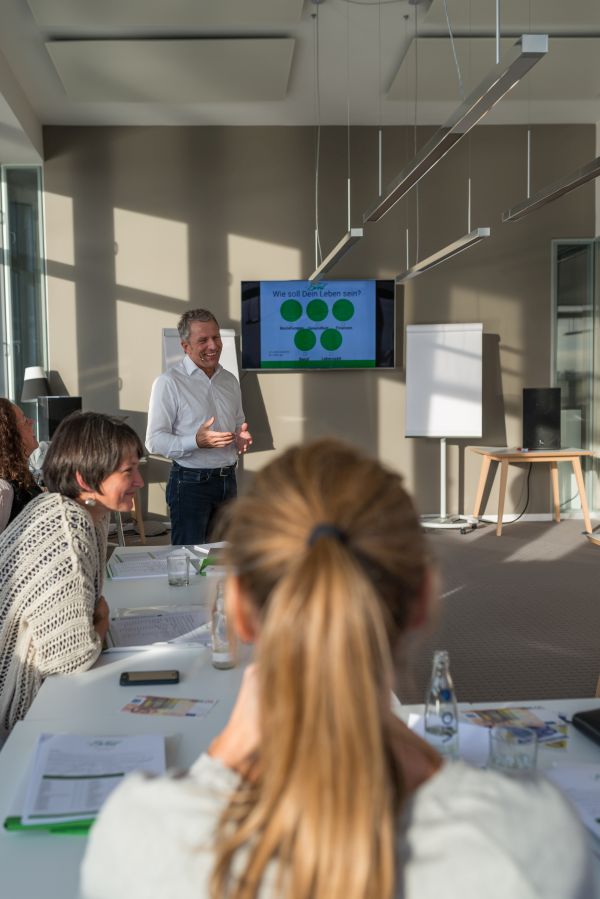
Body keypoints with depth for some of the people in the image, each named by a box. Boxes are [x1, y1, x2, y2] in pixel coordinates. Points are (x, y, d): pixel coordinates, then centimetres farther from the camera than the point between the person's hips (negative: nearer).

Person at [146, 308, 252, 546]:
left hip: (227, 480, 7)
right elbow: (154, 441, -15)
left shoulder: (229, 381, 11)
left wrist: (242, 437, 0)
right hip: (191, 482, -7)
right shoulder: (169, 382, -11)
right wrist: (196, 441, -29)